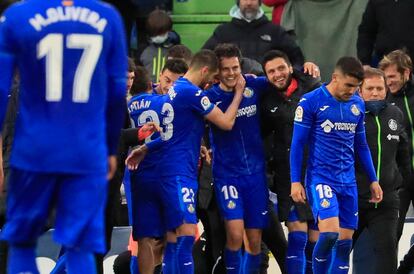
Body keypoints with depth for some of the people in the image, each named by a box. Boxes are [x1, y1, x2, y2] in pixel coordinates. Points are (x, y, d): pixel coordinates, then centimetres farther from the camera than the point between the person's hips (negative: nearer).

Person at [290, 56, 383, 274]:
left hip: (348, 181, 6)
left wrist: (373, 180, 18)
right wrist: (295, 181, -8)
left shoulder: (358, 104, 9)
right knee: (329, 232, -22)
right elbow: (297, 143, -4)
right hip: (320, 177, -6)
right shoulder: (311, 101, -7)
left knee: (345, 241, 2)